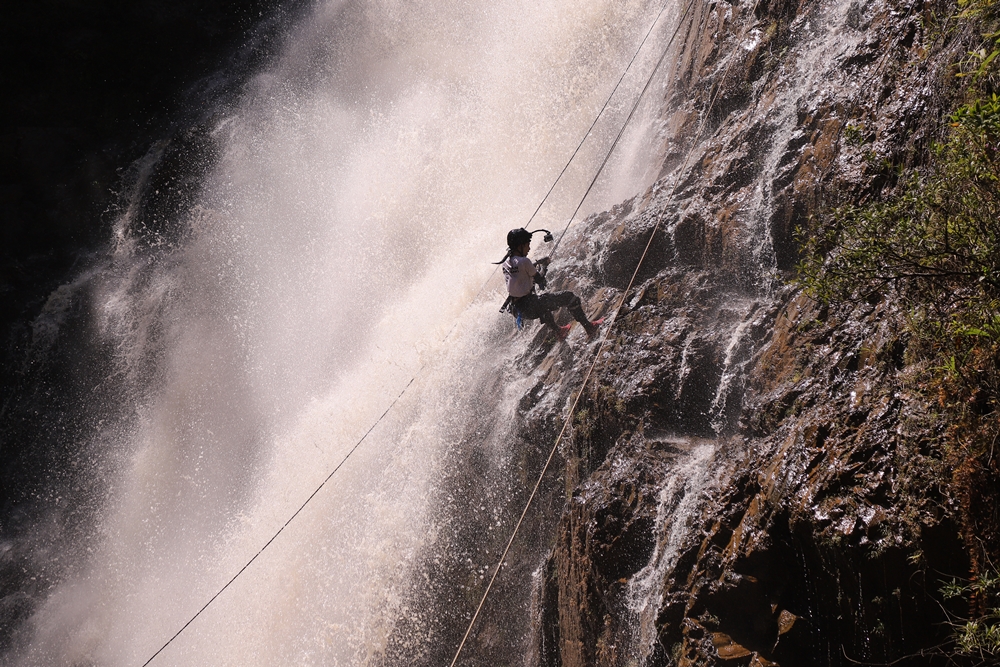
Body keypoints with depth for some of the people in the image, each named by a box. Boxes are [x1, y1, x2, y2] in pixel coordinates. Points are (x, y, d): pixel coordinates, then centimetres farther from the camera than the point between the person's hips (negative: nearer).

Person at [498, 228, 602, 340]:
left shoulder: (505, 263, 4)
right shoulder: (524, 261, -19)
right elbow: (540, 280, -7)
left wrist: (536, 263, 25)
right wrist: (543, 266, 11)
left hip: (516, 310, 8)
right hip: (530, 308, -8)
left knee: (543, 301, 41)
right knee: (569, 297, 3)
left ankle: (558, 331, 52)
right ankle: (589, 328, 14)